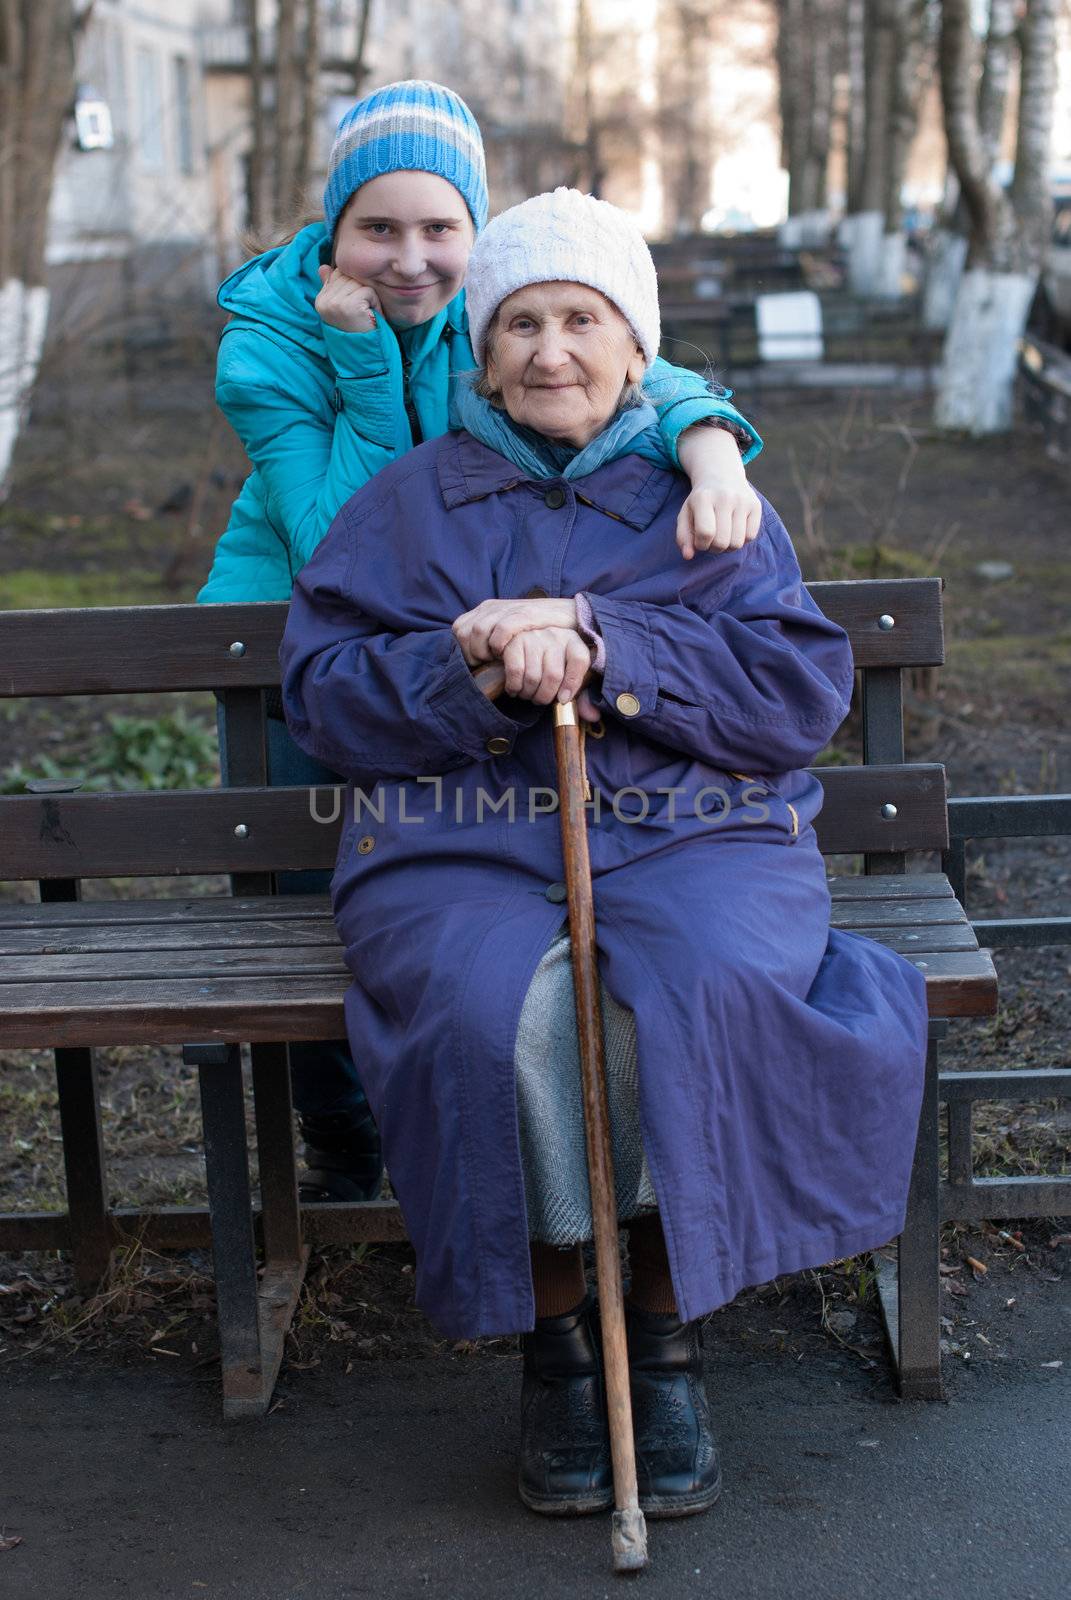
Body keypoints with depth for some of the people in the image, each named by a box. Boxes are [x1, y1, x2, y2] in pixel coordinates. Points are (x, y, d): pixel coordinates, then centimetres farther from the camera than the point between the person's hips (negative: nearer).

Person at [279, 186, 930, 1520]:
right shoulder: (407, 503, 17)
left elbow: (805, 687, 1)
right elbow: (322, 694, 7)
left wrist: (600, 643, -11)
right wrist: (475, 668, -12)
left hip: (690, 837, 0)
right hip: (460, 848, 0)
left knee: (698, 995, -32)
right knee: (506, 1013, -32)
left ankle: (666, 1337, -12)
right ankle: (550, 1345, -11)